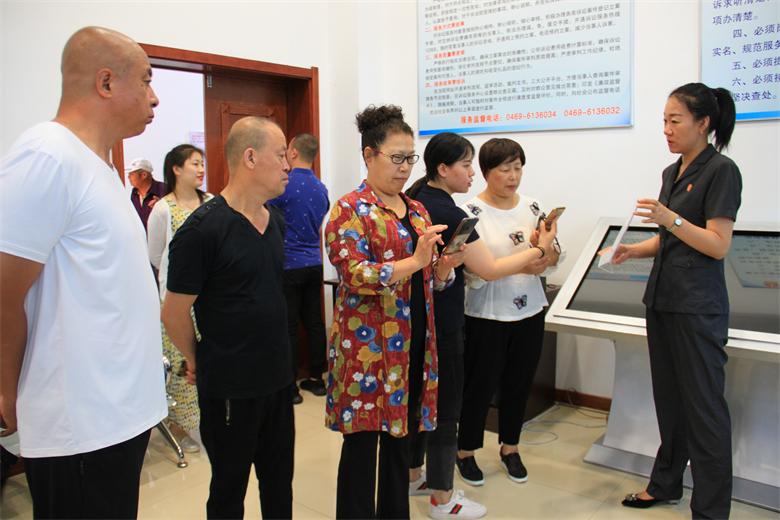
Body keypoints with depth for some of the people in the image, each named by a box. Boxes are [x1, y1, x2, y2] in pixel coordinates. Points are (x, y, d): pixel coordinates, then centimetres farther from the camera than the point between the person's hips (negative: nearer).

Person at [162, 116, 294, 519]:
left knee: (279, 483, 19)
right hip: (228, 387, -6)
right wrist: (198, 361, 2)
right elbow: (174, 313, -12)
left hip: (278, 377, 6)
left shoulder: (276, 222, 5)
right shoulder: (202, 229, -18)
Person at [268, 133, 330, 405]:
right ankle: (316, 378, 20)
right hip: (314, 262, 6)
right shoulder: (321, 188, 8)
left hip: (289, 264, -6)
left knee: (288, 326, 0)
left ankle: (290, 387, 7)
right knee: (314, 321, 11)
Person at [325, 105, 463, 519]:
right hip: (367, 345, -6)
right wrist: (414, 261, -25)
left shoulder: (417, 211, 13)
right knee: (362, 442, 3)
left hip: (413, 344, 7)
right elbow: (353, 275, -19)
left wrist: (449, 263, -6)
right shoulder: (350, 210, -7)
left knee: (400, 437, 16)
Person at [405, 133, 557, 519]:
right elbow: (489, 270, -17)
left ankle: (413, 475, 36)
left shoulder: (416, 201, 8)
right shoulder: (448, 214, -20)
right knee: (445, 407, 4)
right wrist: (539, 249, -5)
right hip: (441, 324, -9)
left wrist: (522, 265, 8)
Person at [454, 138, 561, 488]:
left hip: (529, 312, 5)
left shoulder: (532, 207, 4)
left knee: (519, 384, 15)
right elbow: (472, 271, -19)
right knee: (480, 385, 7)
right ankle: (466, 452, 27)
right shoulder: (471, 213, -12)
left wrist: (545, 248, -16)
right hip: (486, 315, -5)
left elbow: (553, 259, 6)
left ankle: (509, 448, 35)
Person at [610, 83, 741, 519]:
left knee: (703, 405, 0)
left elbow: (718, 245, -15)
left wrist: (670, 218, -26)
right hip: (663, 299, 8)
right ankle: (666, 483, 31)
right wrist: (633, 251, 3)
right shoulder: (672, 172, 13)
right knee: (669, 398, 16)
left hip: (698, 307, -8)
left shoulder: (722, 171, -10)